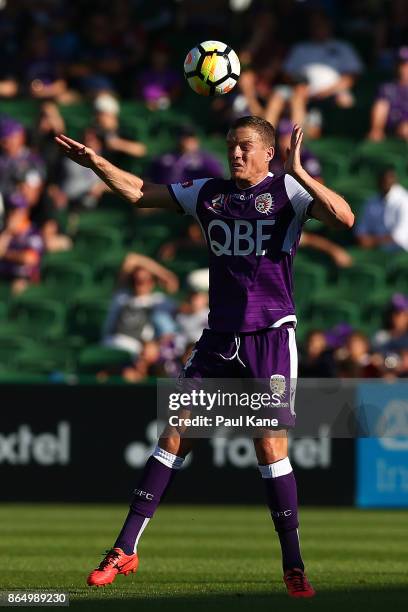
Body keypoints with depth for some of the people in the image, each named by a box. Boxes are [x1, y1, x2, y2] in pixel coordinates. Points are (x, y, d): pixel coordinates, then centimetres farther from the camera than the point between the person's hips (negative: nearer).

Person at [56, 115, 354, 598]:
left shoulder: (287, 192, -4)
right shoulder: (208, 193, 11)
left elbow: (343, 218, -21)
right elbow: (139, 193, 18)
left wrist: (298, 173, -28)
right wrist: (96, 163, 7)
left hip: (271, 335, -4)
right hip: (219, 336, 5)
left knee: (270, 446, -10)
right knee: (175, 434, 0)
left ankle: (293, 567, 0)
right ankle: (125, 550, 4)